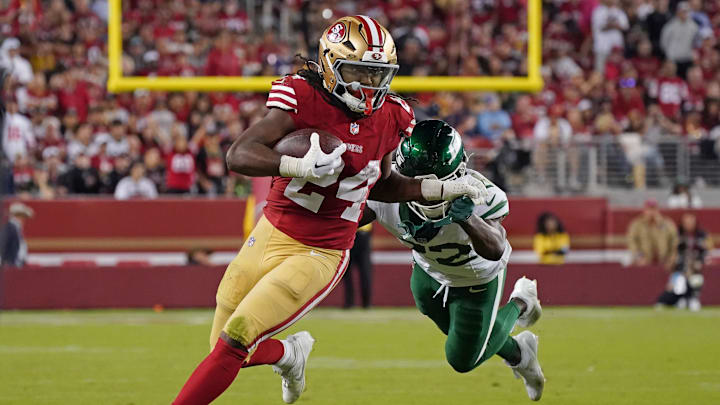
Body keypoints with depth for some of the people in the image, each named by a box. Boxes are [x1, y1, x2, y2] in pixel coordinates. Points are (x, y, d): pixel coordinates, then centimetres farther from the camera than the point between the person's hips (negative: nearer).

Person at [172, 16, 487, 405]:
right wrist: (299, 167, -38)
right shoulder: (301, 98, -14)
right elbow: (238, 155, -22)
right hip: (271, 236, 0)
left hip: (321, 256, 0)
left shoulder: (390, 118, -1)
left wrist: (443, 189, 12)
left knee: (235, 340, -14)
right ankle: (290, 354, 42)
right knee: (225, 348, 10)